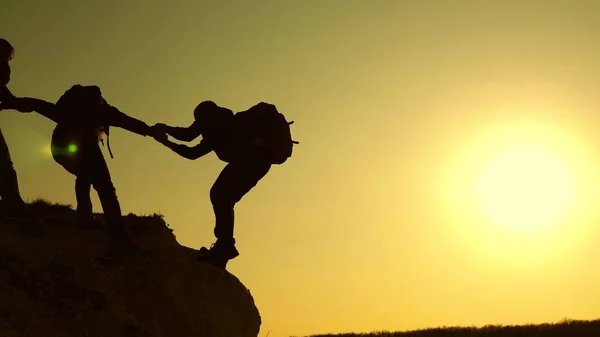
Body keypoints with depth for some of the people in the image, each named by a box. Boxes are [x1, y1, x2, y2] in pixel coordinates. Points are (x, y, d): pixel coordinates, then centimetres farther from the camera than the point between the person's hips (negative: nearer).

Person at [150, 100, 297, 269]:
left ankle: (225, 245, -22)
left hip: (253, 154, -9)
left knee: (219, 194, -13)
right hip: (260, 157, 9)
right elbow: (193, 153, 37)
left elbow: (188, 135, -3)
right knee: (223, 198, 10)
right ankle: (225, 247, 4)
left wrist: (165, 128, 14)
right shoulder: (217, 133, 35)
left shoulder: (213, 117, 10)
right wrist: (167, 142, 41)